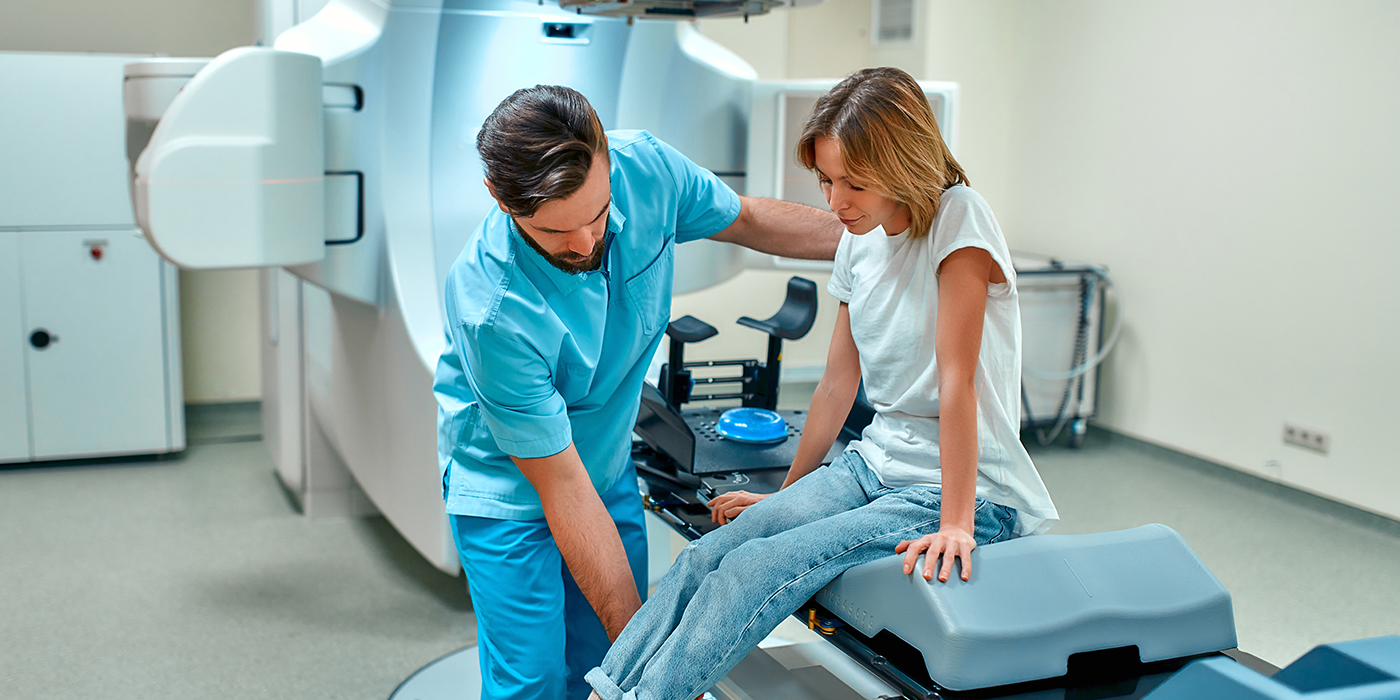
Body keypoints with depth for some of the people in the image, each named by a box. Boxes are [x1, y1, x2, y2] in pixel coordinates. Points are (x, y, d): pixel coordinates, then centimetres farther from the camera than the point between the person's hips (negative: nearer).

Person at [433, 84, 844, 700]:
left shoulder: (644, 166, -20)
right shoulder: (493, 312, -34)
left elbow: (744, 220, 3)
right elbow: (562, 489, -27)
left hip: (611, 469, 5)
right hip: (510, 489, -5)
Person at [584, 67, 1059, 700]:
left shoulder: (959, 221, -14)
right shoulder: (859, 240, 8)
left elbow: (956, 378, -20)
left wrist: (955, 522, -22)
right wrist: (787, 494, 19)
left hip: (969, 488, -7)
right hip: (876, 465, 7)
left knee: (759, 569, -25)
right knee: (708, 553, -14)